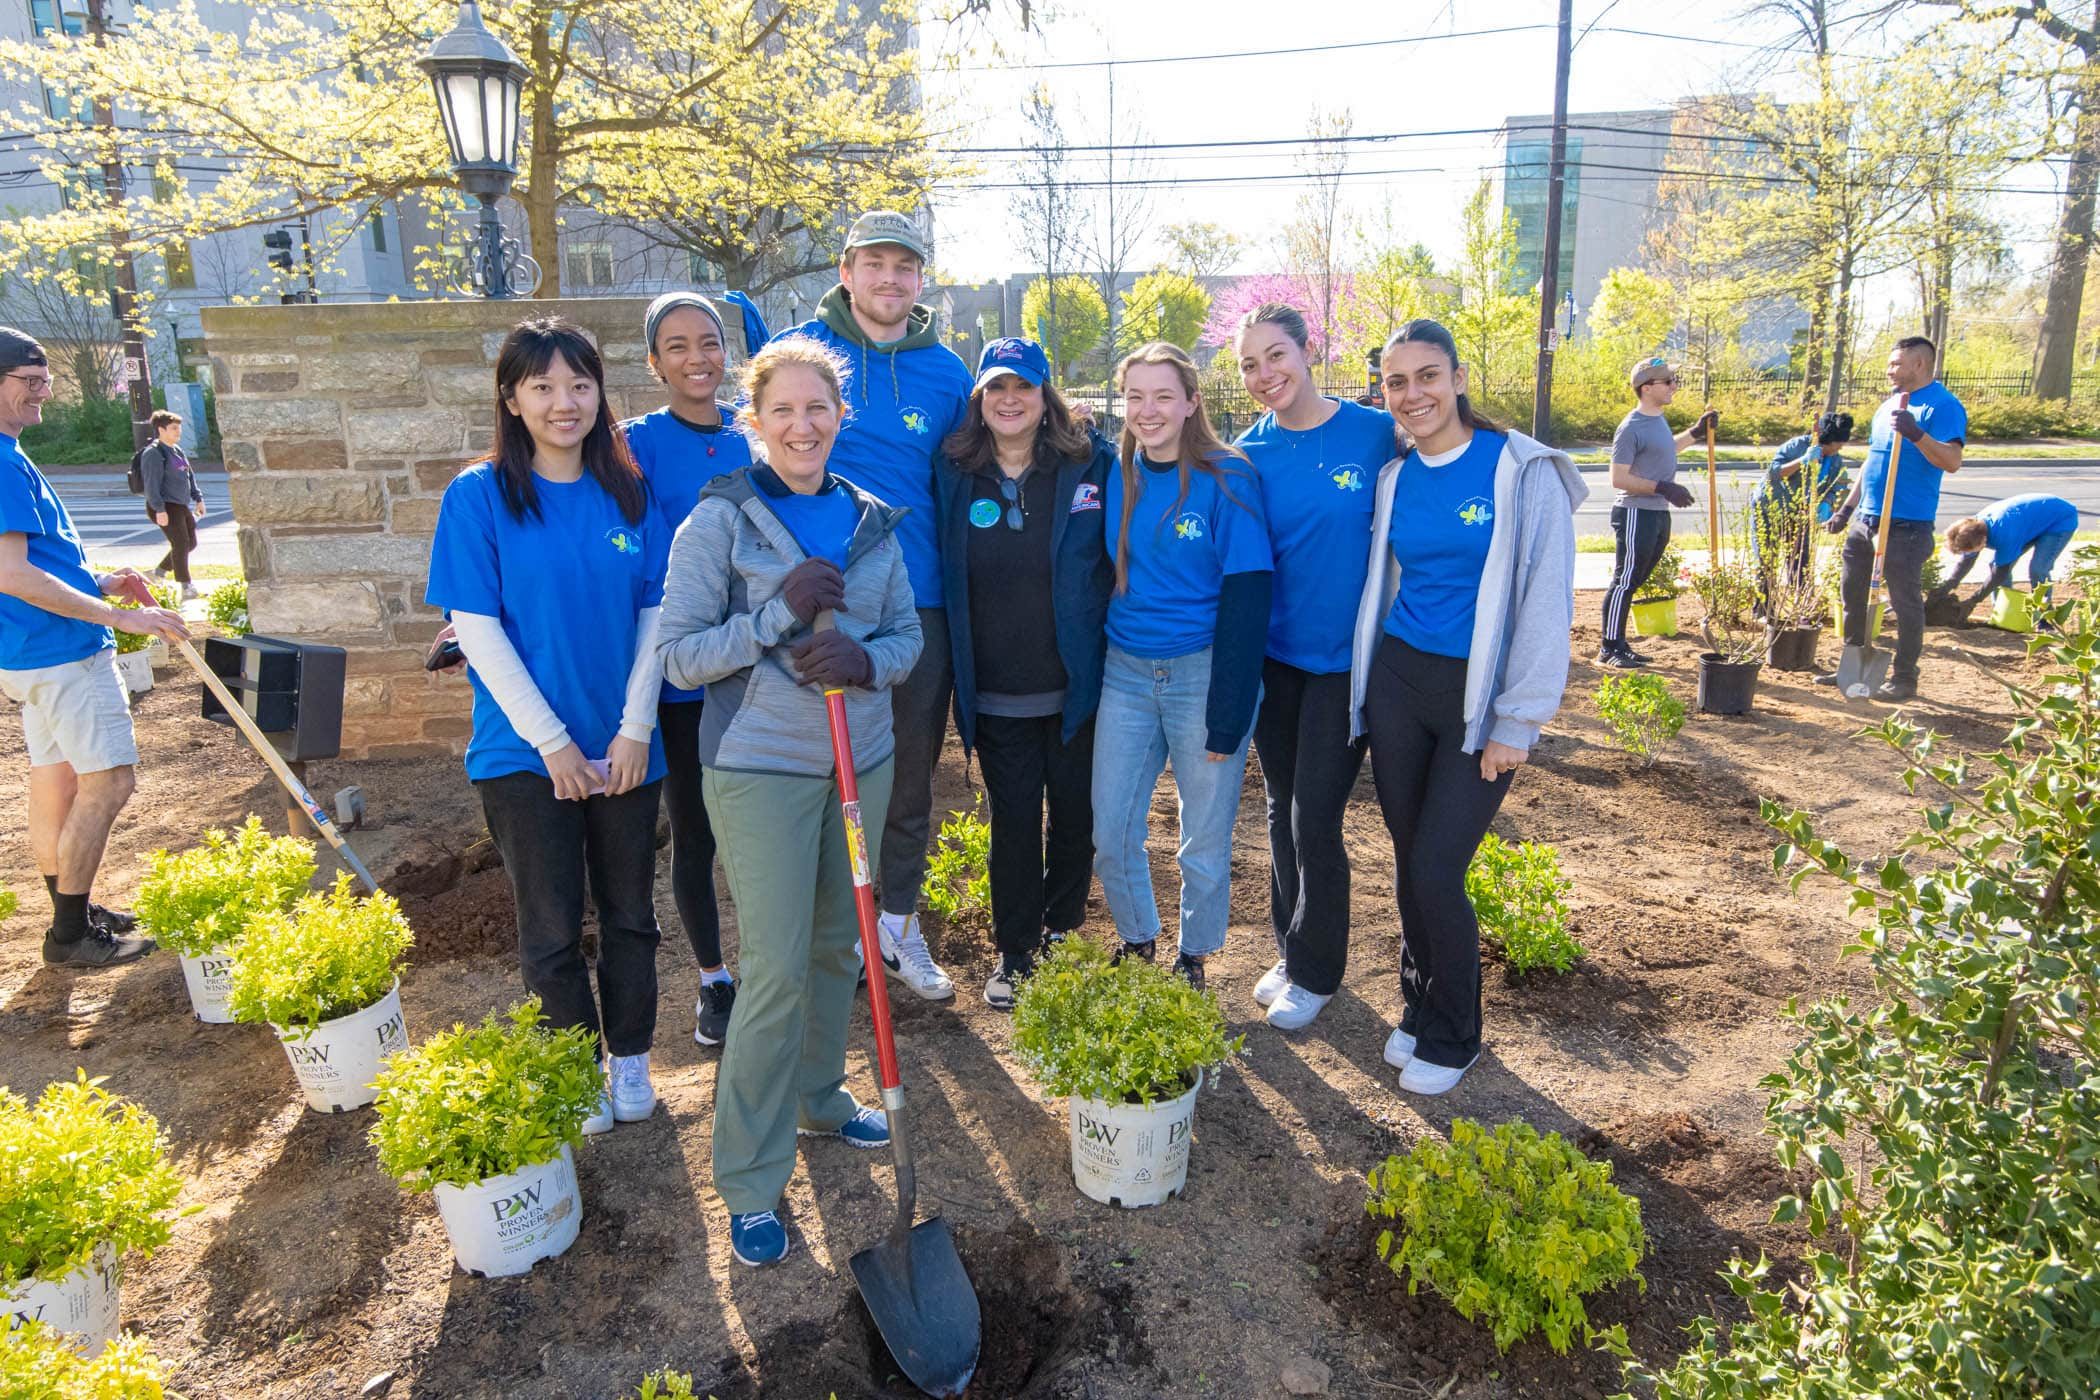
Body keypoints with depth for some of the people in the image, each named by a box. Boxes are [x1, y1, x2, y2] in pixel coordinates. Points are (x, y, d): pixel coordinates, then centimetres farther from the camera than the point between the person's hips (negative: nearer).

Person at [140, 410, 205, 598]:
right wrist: (159, 510, -23)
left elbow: (190, 476, 23)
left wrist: (198, 498, 17)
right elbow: (152, 484, -18)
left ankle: (159, 571, 26)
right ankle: (186, 587, -3)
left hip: (182, 505, 9)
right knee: (180, 544, -9)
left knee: (191, 542, 11)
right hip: (166, 507, -9)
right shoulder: (154, 453, -13)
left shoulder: (177, 451, 16)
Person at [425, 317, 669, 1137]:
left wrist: (637, 726, -6)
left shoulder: (628, 490, 2)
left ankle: (629, 1061, 32)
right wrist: (550, 740, -12)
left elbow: (655, 611, 2)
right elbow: (475, 626, -9)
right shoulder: (479, 496, -6)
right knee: (552, 930, 8)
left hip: (624, 747, 3)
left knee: (629, 913, 14)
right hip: (526, 752, -2)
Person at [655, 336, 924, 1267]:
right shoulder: (719, 519, -7)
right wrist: (782, 612, -21)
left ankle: (818, 1100, 41)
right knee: (775, 970, -4)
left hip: (861, 761, 5)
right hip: (762, 768, -5)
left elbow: (909, 633, 9)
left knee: (837, 948, 17)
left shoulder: (871, 521, 6)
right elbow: (679, 654, -10)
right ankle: (750, 1181, 12)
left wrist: (867, 659, -13)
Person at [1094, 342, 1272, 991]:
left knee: (1205, 841, 8)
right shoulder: (1115, 476, 5)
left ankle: (1193, 958, 32)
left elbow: (1246, 600, -12)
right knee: (1110, 833, 8)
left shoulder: (1227, 479, -8)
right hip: (1125, 671, 4)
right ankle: (1137, 942, 34)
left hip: (1203, 671, -4)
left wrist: (1228, 716, -15)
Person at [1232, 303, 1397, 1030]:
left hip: (1344, 659, -3)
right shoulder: (1248, 454, 0)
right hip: (1272, 656, 3)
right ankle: (1293, 949, 33)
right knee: (1283, 809, 14)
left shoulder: (1376, 433, -8)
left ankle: (1315, 969, 21)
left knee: (1314, 818, -1)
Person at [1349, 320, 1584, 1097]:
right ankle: (1419, 1006, 31)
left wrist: (1517, 724, -12)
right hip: (1397, 681, 4)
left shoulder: (1524, 472, -10)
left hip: (1478, 696, -4)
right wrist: (1369, 681, 8)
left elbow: (1546, 602, -11)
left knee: (1435, 869, -5)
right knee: (1409, 857, 10)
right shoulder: (1394, 477, 6)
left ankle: (1452, 1038, 18)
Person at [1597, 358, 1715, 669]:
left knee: (1634, 582, 12)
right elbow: (1619, 479, -19)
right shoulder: (1631, 427, -16)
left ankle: (1619, 644, 18)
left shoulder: (1658, 419, 13)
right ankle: (1609, 649, -3)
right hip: (1635, 513, -9)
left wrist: (1696, 432, 26)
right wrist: (1663, 487, -22)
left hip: (1658, 513, 9)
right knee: (1625, 581, -7)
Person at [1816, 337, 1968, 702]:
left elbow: (1952, 461, -23)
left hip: (1907, 525, -9)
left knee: (1906, 602, 0)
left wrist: (1916, 434, -36)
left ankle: (1905, 678, 10)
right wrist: (1846, 509, 21)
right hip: (1867, 520, 9)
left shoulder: (1942, 406, -10)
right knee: (1853, 593, 14)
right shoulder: (1890, 405, 16)